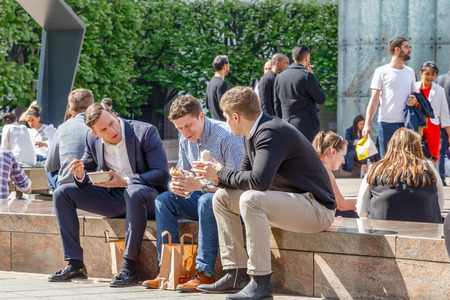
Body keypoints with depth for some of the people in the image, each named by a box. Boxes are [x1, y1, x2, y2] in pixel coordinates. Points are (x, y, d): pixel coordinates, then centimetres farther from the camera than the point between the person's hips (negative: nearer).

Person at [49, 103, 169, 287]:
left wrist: (124, 181, -28)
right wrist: (80, 175, -14)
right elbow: (87, 173, 13)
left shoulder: (146, 132, -14)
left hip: (147, 197, -6)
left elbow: (162, 174, -19)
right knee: (62, 194, -3)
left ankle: (129, 266, -33)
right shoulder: (92, 139, 1)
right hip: (114, 197, 6)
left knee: (134, 193, -41)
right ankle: (75, 264, -8)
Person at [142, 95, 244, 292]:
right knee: (163, 200, -6)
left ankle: (205, 274, -36)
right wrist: (175, 185, -13)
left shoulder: (227, 136, -21)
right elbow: (183, 173, 13)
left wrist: (201, 186, -37)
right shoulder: (186, 140, 4)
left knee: (207, 201, -37)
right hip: (203, 195, 8)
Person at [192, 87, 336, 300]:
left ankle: (261, 282, -27)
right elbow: (246, 177, 17)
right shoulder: (253, 135, 10)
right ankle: (236, 275, 5)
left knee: (251, 199, -33)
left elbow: (258, 181, -32)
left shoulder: (271, 133, -21)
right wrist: (215, 175, -1)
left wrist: (221, 173, -17)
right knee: (222, 198, 8)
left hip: (316, 208, -10)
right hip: (286, 201, 10)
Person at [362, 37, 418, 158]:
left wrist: (414, 100, -3)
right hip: (387, 124, -4)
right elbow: (374, 100, -1)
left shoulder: (410, 72, 15)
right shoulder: (382, 72, 0)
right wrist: (367, 123, -10)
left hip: (407, 124, 4)